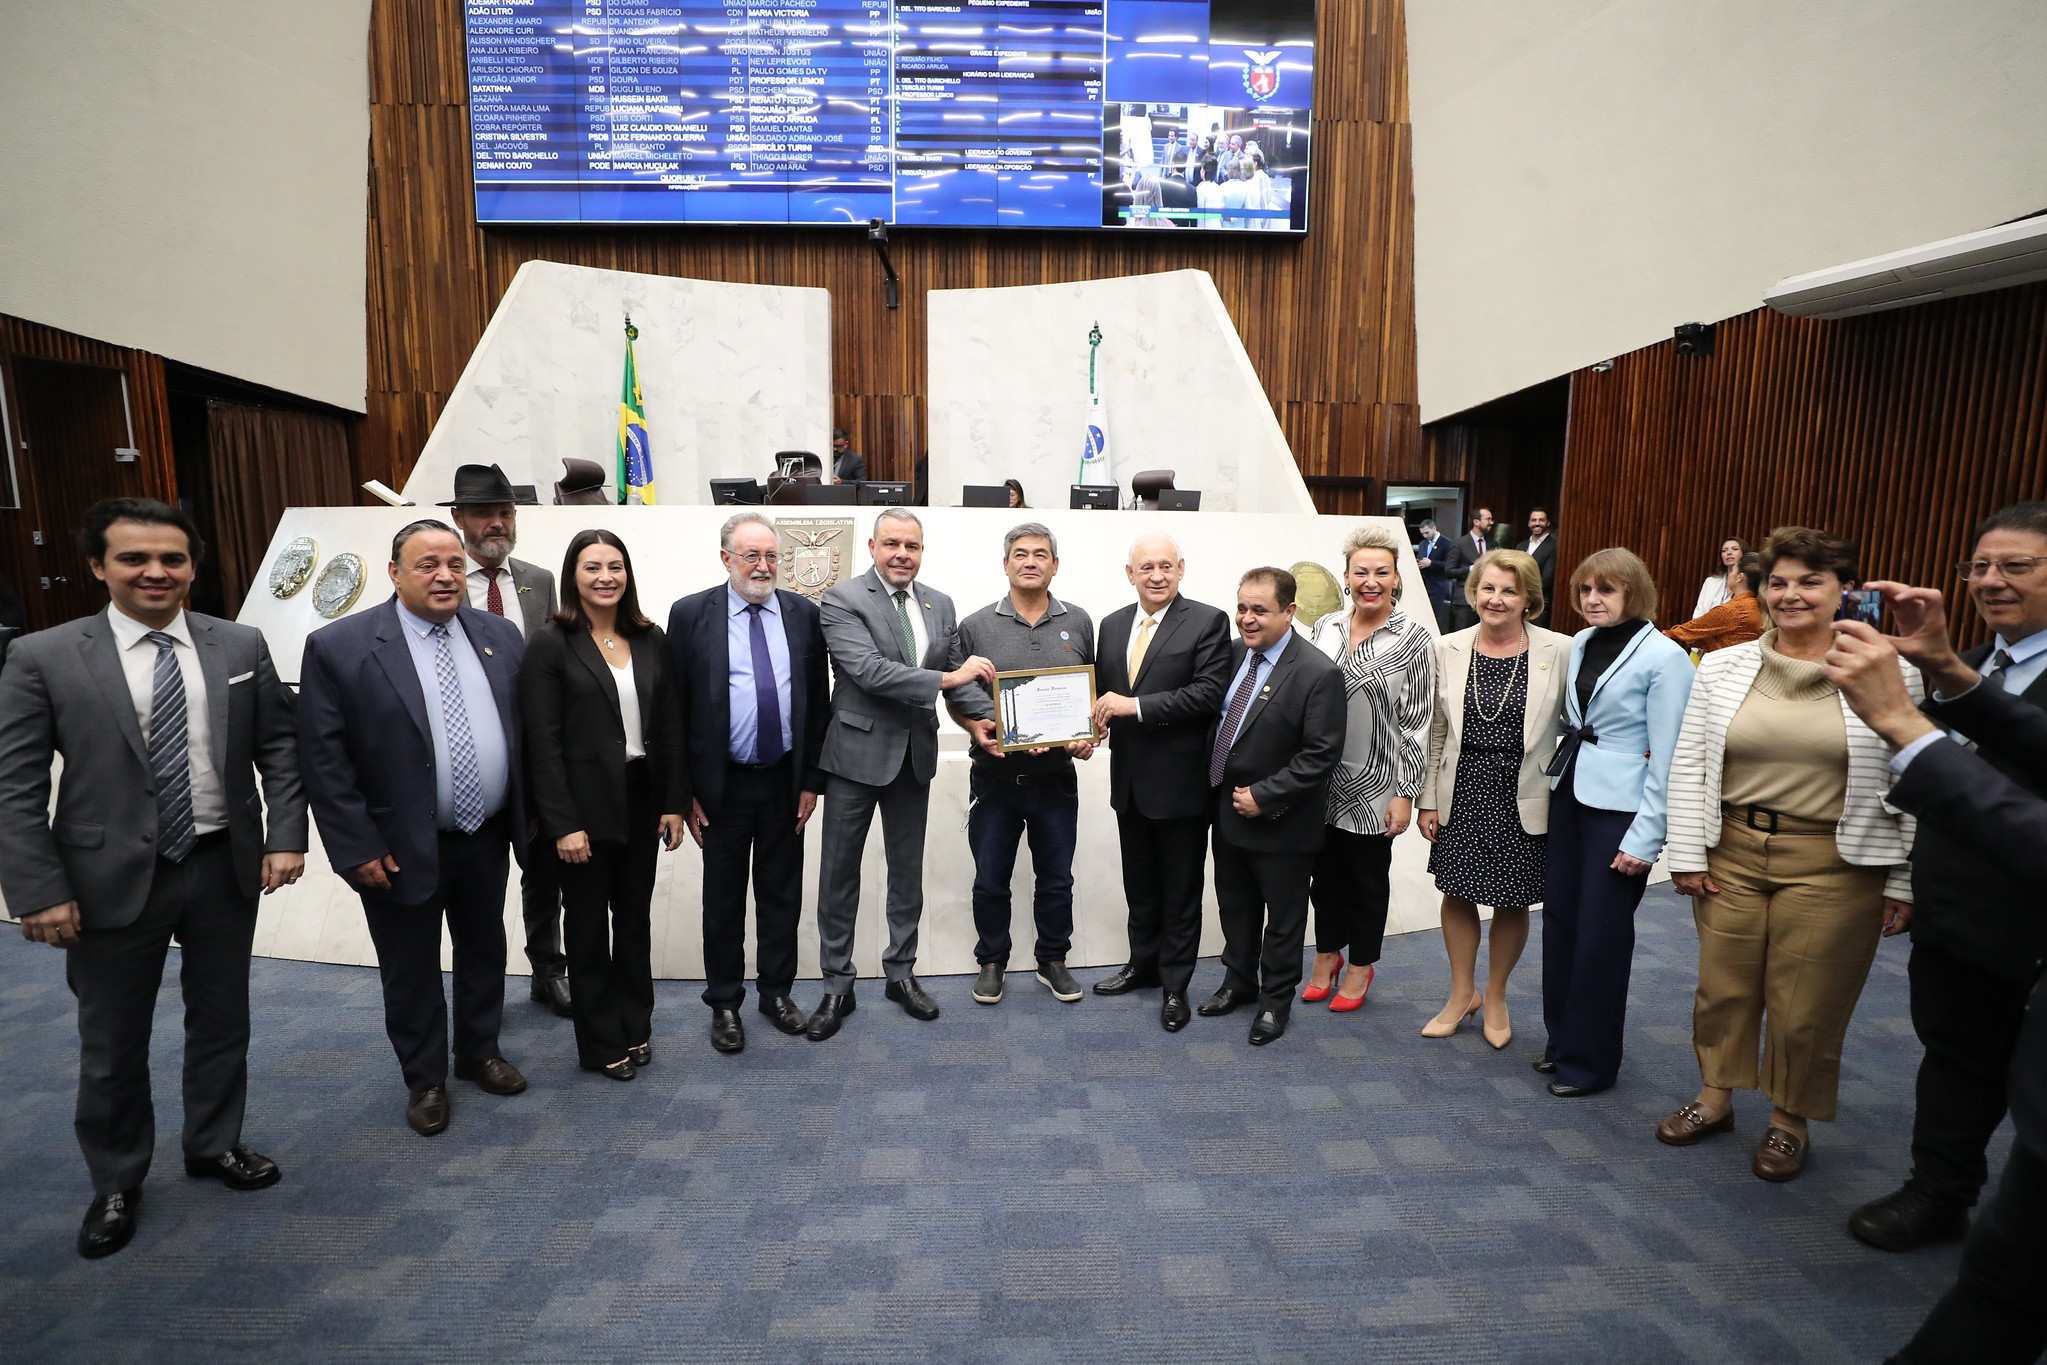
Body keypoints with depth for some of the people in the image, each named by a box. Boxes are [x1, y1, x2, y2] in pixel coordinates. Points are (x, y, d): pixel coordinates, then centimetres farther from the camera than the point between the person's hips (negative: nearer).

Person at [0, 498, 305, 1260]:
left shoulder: (241, 647, -1)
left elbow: (278, 749, 3)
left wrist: (285, 837, -6)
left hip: (226, 868, 2)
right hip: (112, 880, -2)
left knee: (221, 1022, 17)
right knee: (112, 1044, 13)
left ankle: (214, 1146, 39)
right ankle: (116, 1182, 35)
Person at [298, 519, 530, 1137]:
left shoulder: (500, 635, 0)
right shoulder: (339, 647, -12)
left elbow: (526, 731, 6)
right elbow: (322, 759, -11)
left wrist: (527, 815, 5)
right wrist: (357, 848, -14)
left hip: (487, 838, 4)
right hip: (401, 849, -3)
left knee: (485, 954, 20)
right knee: (411, 972, 14)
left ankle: (480, 1052, 41)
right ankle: (424, 1079, 34)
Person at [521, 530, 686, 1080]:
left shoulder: (648, 639, 4)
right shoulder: (549, 643, -9)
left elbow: (668, 726, 7)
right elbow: (543, 743, -12)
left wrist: (674, 803, 3)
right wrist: (563, 825, -15)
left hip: (641, 801, 4)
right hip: (585, 808, -4)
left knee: (635, 918, 15)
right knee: (588, 926, 11)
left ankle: (635, 1028, 33)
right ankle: (601, 1043, 27)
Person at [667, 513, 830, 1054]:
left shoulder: (804, 613, 2)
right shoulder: (691, 614, -5)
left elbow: (819, 702, 4)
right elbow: (675, 708, -4)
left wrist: (812, 779, 1)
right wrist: (685, 791, -6)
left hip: (786, 781, 2)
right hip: (722, 782, -2)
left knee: (782, 894, 14)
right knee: (724, 900, 11)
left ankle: (777, 992, 32)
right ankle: (724, 1004, 28)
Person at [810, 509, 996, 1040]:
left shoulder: (940, 605, 7)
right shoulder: (842, 600, -10)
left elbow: (959, 671, 10)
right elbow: (867, 669, -22)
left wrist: (976, 717, -10)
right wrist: (948, 678, -25)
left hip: (915, 753, 5)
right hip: (858, 751, -4)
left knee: (908, 869, 15)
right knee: (839, 871, 6)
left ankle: (901, 972, 31)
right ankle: (837, 986, 21)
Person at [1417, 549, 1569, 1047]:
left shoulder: (1559, 651, -8)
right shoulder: (1449, 649, 0)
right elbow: (1436, 731, 6)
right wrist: (1428, 800, 5)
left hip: (1523, 798, -2)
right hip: (1462, 792, 2)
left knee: (1513, 902, 10)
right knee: (1457, 893, 11)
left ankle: (1495, 996, 34)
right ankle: (1462, 993, 33)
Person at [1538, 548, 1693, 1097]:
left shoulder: (1664, 657, -11)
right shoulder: (1578, 645, 7)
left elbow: (1666, 757, -12)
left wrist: (1645, 838, -14)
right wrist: (1553, 778, 10)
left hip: (1619, 806, -6)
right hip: (1569, 794, 6)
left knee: (1600, 935, 3)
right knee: (1560, 921, 12)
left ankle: (1590, 1058, 19)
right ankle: (1562, 1038, 29)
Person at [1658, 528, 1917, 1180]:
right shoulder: (1722, 667, 2)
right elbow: (1687, 764, 3)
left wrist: (1902, 884, -3)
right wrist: (1687, 854, 0)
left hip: (1832, 866, -2)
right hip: (1732, 853, 3)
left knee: (1805, 1004, 9)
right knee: (1722, 986, 14)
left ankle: (1790, 1120, 31)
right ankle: (1715, 1097, 34)